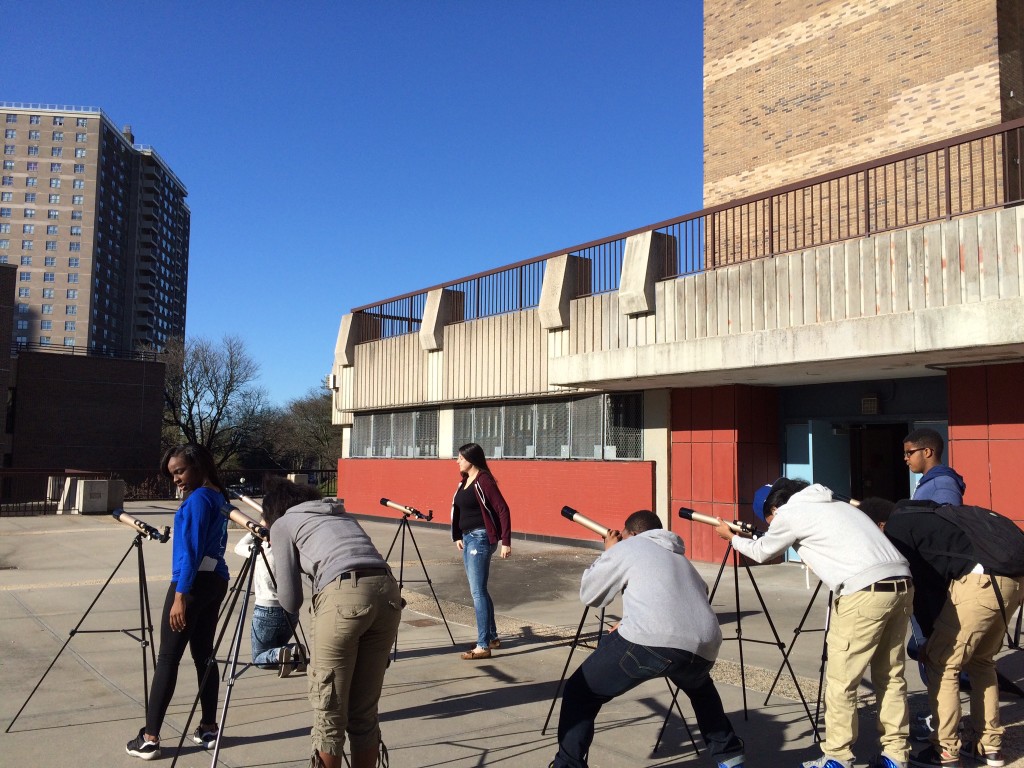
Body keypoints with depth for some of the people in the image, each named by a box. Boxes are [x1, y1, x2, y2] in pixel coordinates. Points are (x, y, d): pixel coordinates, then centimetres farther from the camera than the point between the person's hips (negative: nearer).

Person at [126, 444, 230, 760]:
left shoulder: (198, 498, -13)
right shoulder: (217, 496, 13)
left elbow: (192, 550, -18)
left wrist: (180, 595, -19)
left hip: (193, 583, -9)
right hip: (214, 581, 9)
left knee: (168, 658, -3)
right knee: (203, 654, 13)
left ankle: (149, 738, 1)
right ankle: (208, 727, 18)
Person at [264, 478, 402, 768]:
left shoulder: (282, 524, 18)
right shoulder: (341, 513, 34)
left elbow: (290, 601, 15)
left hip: (343, 596, -6)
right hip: (387, 590, 6)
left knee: (329, 713, 7)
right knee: (364, 712, 16)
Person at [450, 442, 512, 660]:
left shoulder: (484, 480, -14)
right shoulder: (464, 481, 11)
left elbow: (502, 510, -17)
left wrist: (506, 542, -21)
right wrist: (458, 536, 14)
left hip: (480, 538, -9)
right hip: (468, 538, 9)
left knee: (477, 592, -9)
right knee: (478, 590, 15)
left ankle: (483, 646, -5)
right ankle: (492, 637, 25)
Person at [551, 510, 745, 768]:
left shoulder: (626, 548, 19)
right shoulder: (680, 558, 35)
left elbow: (589, 595, 25)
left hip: (651, 641, -6)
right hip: (704, 646, 6)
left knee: (579, 693, 11)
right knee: (700, 688, 40)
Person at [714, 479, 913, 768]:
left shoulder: (788, 513, 8)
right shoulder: (833, 504, 28)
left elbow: (762, 553, 22)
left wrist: (733, 538, 39)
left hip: (866, 591, -8)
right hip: (902, 584, 8)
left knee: (840, 681, 4)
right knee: (890, 675, 18)